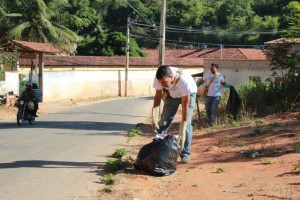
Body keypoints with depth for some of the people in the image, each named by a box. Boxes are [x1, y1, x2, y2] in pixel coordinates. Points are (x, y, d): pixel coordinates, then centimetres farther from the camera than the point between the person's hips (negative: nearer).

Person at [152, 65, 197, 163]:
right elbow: (157, 96, -18)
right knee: (164, 121, -2)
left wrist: (182, 132, -40)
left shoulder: (183, 80, -44)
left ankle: (185, 153, -5)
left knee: (187, 123, -15)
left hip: (188, 94, -4)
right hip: (172, 94, 4)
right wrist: (154, 119, -28)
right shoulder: (159, 78, -32)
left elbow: (185, 106, -39)